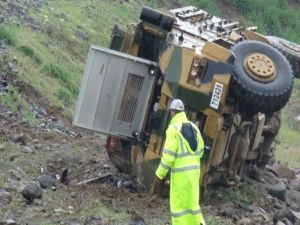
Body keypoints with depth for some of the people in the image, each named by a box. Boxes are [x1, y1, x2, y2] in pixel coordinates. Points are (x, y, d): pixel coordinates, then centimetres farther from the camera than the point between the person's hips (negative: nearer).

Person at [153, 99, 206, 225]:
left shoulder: (173, 129, -14)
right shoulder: (194, 127, 8)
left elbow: (168, 155, -18)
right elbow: (200, 150, 13)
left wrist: (159, 175, -11)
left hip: (180, 172, -7)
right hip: (194, 170, 7)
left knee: (178, 204, 1)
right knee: (191, 201, 18)